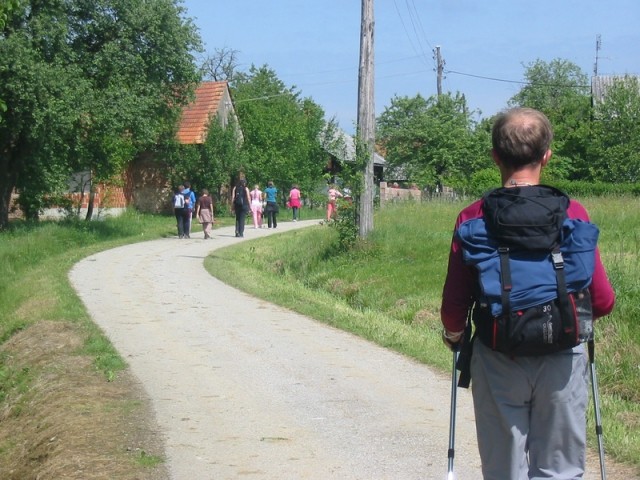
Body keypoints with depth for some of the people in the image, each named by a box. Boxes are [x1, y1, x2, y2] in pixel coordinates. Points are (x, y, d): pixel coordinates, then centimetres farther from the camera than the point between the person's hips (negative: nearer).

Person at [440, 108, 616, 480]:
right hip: (561, 361, 0)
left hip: (498, 362, 0)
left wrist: (454, 334, 15)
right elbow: (603, 301, -5)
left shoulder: (473, 219, -7)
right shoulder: (572, 214, -7)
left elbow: (454, 305, -7)